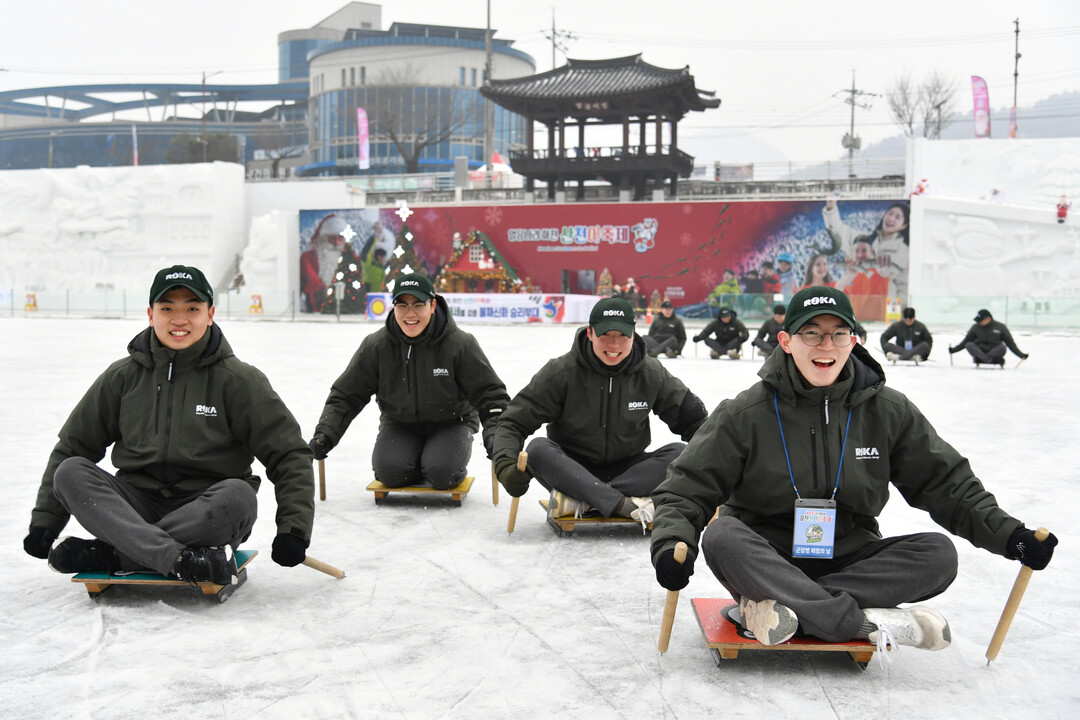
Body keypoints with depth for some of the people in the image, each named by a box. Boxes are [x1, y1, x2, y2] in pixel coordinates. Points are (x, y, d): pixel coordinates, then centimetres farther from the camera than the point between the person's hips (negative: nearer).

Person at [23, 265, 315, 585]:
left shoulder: (237, 380, -3)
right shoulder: (123, 376, 5)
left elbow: (289, 454, -5)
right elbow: (73, 446, 12)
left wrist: (292, 529, -15)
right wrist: (45, 522, 7)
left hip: (206, 516, -3)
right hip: (138, 507, 3)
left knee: (238, 495, -34)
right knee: (69, 472, -20)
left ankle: (109, 554, -27)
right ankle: (177, 558, -41)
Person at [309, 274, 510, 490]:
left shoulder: (460, 344, -18)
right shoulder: (376, 346, -11)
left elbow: (489, 393, -14)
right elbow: (346, 395, -4)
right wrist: (325, 434, -18)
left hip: (450, 424, -2)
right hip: (399, 425, 2)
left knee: (442, 474, -27)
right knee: (389, 472, -23)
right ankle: (417, 470, 11)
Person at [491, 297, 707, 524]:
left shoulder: (651, 374, -4)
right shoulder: (562, 372, -11)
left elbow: (692, 418, 5)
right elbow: (514, 422, -12)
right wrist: (506, 463, -31)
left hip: (628, 470, 2)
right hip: (571, 471, -2)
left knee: (680, 454, -24)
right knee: (538, 448, -30)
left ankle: (581, 498, -33)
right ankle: (622, 504, -40)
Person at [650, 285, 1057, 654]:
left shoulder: (888, 412, 1)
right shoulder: (745, 414, -8)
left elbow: (946, 483, 6)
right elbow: (686, 490, -10)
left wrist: (1009, 535, -7)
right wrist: (672, 544, -30)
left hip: (848, 560, 3)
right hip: (765, 561, -2)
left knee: (939, 554, -20)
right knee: (722, 537, -32)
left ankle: (780, 605, -30)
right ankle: (866, 623, -33)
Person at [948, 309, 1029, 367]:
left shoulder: (1000, 327, 2)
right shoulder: (976, 327, 7)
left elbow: (1010, 343, 5)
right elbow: (965, 342, 14)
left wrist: (1021, 355, 0)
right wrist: (953, 350, 5)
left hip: (994, 351, -1)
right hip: (979, 351, 2)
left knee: (1002, 347, -34)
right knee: (969, 345, -30)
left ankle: (979, 358, -30)